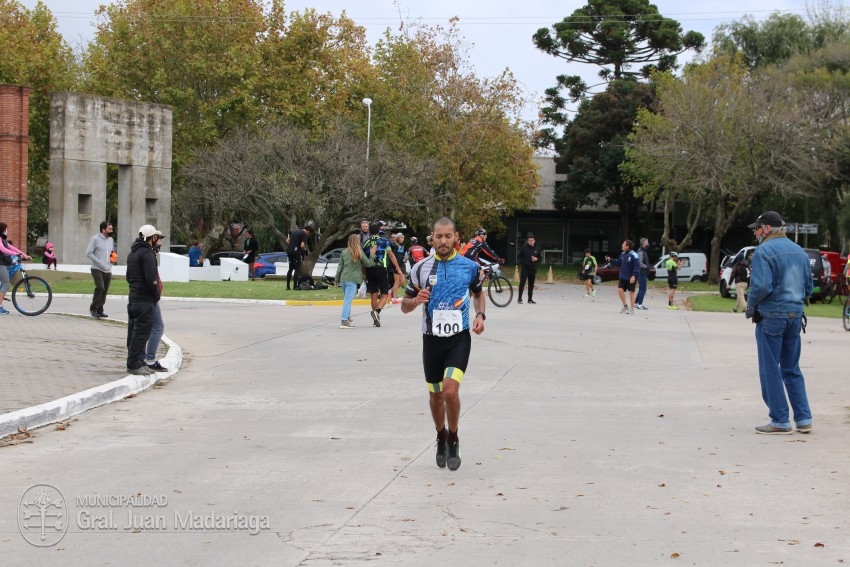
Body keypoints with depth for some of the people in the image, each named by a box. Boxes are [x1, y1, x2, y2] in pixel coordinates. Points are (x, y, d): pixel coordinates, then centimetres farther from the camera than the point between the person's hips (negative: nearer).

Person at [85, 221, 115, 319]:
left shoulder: (111, 240, 14)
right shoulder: (95, 239, -7)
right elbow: (88, 253, -11)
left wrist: (113, 256, 5)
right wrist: (99, 262, -17)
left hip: (108, 270, 7)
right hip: (97, 269, -7)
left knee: (105, 291, 6)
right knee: (100, 287, -21)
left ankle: (99, 310, 16)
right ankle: (93, 308, -7)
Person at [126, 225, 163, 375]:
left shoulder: (133, 253, 18)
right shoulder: (147, 253, -14)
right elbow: (151, 278, -21)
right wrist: (156, 295, -9)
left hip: (133, 299, 10)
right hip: (145, 300, -10)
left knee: (133, 333, 13)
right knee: (141, 333, -7)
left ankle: (136, 362, 18)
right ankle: (134, 365, -6)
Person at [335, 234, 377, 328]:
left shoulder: (344, 252, 8)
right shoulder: (359, 253, -5)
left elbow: (340, 267, 11)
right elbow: (368, 264, 1)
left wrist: (337, 279, 19)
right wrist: (372, 254, 13)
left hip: (343, 279, 5)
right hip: (352, 280, -5)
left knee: (347, 299, 19)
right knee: (348, 300, -9)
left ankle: (347, 317, 25)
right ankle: (344, 321, -16)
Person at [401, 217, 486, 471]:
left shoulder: (469, 266, -1)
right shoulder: (421, 268, -2)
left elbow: (478, 293, 18)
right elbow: (405, 305, 5)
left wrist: (480, 315, 0)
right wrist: (416, 300, -17)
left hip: (459, 338, -2)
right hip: (432, 338, 2)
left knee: (450, 390, -19)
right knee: (436, 394, 12)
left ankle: (453, 440, 3)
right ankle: (441, 438, 37)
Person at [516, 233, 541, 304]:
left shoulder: (537, 249, 7)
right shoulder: (524, 248, -3)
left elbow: (540, 257, 17)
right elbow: (518, 257, 2)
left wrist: (536, 259, -4)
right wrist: (523, 262, -11)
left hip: (533, 269, 4)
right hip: (524, 268, -4)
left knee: (531, 284, 8)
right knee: (522, 283, -10)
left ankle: (530, 299, 15)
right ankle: (519, 298, -6)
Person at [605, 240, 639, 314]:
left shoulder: (633, 255, -17)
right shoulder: (622, 254, 6)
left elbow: (637, 266, -19)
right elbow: (618, 263, 16)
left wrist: (634, 276, -24)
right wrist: (610, 260, 6)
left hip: (631, 278, -7)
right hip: (623, 277, 7)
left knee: (631, 292, 4)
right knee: (620, 289, -1)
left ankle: (632, 309, 13)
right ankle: (625, 306, 15)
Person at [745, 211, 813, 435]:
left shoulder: (764, 251, -12)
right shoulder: (799, 251, 12)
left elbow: (761, 285, -21)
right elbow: (808, 287, 14)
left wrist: (750, 305, -5)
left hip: (771, 316, -7)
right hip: (795, 316, 7)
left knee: (770, 370, 1)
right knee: (792, 369, 15)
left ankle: (780, 421, 2)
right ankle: (804, 419, 13)